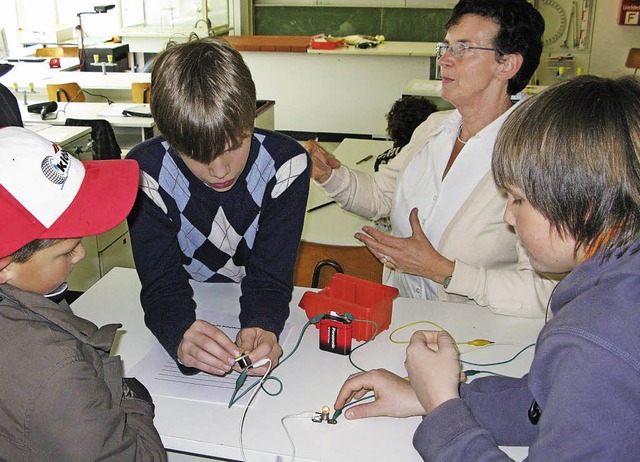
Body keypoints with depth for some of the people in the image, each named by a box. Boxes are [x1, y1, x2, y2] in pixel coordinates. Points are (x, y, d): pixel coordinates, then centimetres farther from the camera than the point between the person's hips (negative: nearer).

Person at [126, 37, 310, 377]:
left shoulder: (285, 163, -17)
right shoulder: (146, 172, -18)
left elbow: (270, 274, -17)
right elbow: (161, 282, -20)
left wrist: (261, 326, -38)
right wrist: (181, 337, -41)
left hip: (262, 314, 1)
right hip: (190, 313, 0)